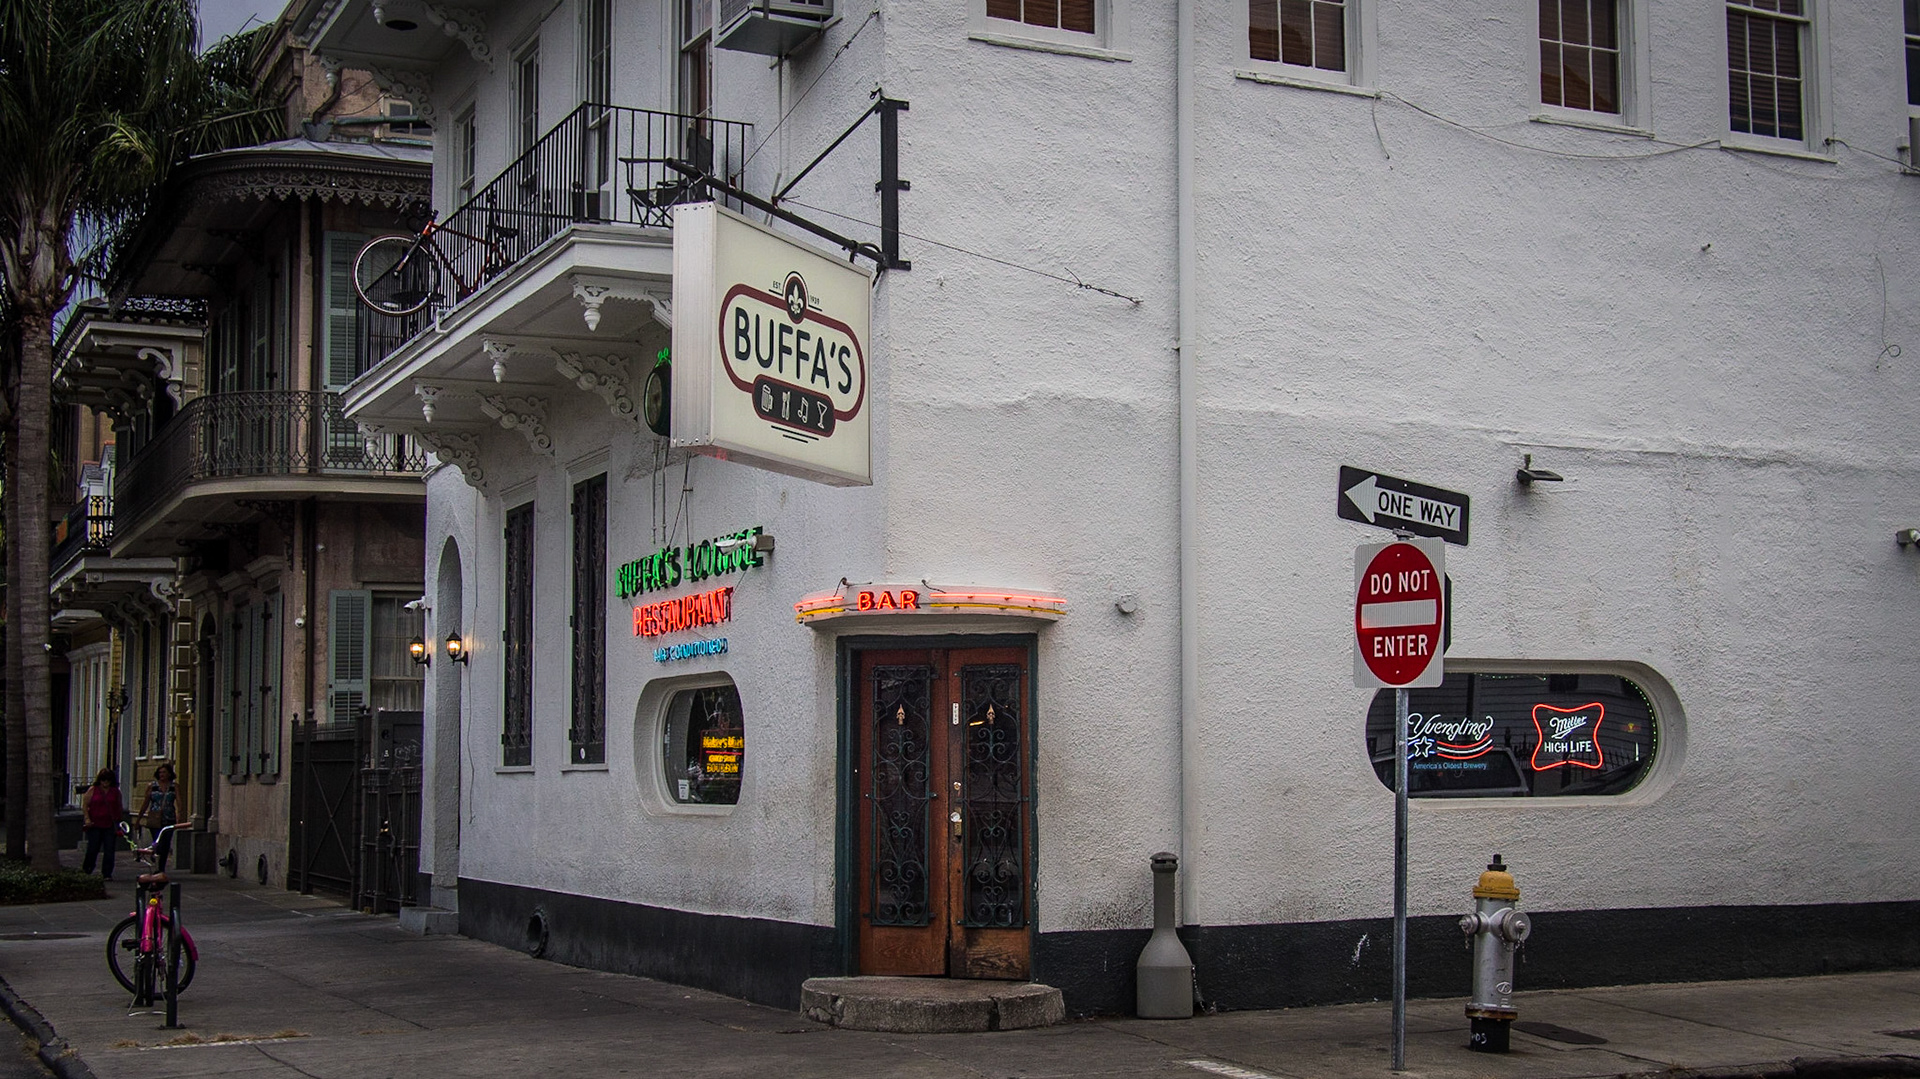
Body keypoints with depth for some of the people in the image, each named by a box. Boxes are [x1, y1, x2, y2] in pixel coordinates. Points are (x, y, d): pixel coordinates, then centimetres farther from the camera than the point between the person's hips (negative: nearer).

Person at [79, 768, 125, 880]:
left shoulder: (116, 791, 9)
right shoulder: (92, 790, 4)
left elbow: (120, 807, 15)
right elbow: (85, 805, 4)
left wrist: (120, 822, 12)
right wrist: (87, 818, -7)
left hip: (110, 825, 1)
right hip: (95, 825, -1)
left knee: (109, 850, -1)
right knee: (92, 849, 1)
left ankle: (107, 874, 3)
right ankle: (86, 869, 20)